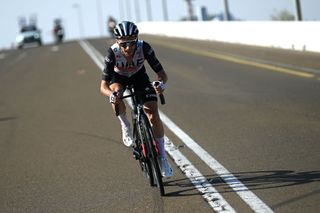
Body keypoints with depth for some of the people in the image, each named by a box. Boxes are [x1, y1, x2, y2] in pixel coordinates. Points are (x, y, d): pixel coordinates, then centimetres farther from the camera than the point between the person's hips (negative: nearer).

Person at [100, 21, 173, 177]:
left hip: (139, 76, 1)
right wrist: (111, 94, -59)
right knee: (116, 96, -36)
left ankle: (162, 156, 1)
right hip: (119, 77, 0)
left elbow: (161, 73, -31)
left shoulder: (144, 47, -34)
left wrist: (161, 83, -55)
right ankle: (125, 126, -6)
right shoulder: (113, 52, -36)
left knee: (154, 116, -14)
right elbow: (103, 85, -36)